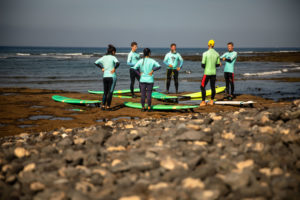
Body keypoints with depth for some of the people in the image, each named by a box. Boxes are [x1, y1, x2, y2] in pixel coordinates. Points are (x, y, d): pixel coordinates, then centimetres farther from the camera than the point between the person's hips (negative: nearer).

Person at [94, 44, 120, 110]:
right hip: (112, 76, -5)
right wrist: (114, 68, -13)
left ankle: (103, 105, 8)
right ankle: (108, 106, -1)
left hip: (105, 76, 5)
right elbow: (117, 63, -27)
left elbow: (96, 62, 10)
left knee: (105, 92, 14)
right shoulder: (113, 57, -8)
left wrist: (102, 68, 10)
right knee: (110, 92, 1)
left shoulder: (103, 57, 7)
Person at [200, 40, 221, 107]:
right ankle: (211, 101, 16)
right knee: (213, 87, 11)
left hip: (207, 73, -5)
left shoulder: (205, 53, -12)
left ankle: (203, 102, -2)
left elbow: (203, 65, -11)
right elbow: (217, 65, 8)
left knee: (202, 87, 2)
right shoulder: (217, 54, 2)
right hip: (214, 73, 5)